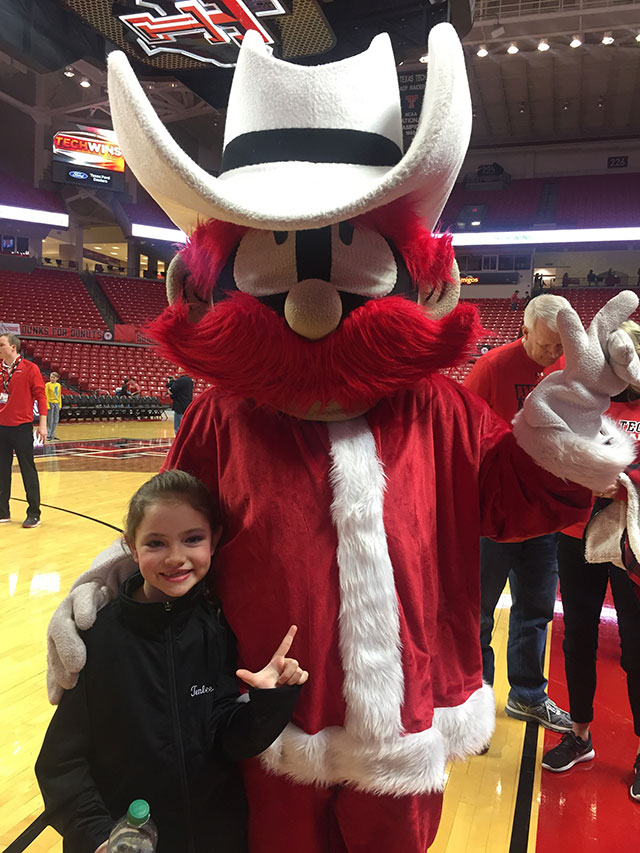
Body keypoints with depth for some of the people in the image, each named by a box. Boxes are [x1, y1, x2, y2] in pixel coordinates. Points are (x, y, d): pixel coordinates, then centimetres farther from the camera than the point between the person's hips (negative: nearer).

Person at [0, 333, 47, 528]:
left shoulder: (29, 368, -5)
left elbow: (40, 395, -6)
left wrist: (42, 424, -11)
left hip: (22, 427, -5)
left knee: (28, 470, 0)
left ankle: (34, 514, 8)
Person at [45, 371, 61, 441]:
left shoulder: (59, 385, 10)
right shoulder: (47, 385, -4)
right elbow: (46, 396, -8)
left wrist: (60, 405, 11)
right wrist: (47, 405, -14)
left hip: (56, 404, 5)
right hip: (50, 403, -5)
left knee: (56, 420, 6)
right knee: (50, 420, -4)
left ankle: (52, 435, 14)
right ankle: (48, 435, 2)